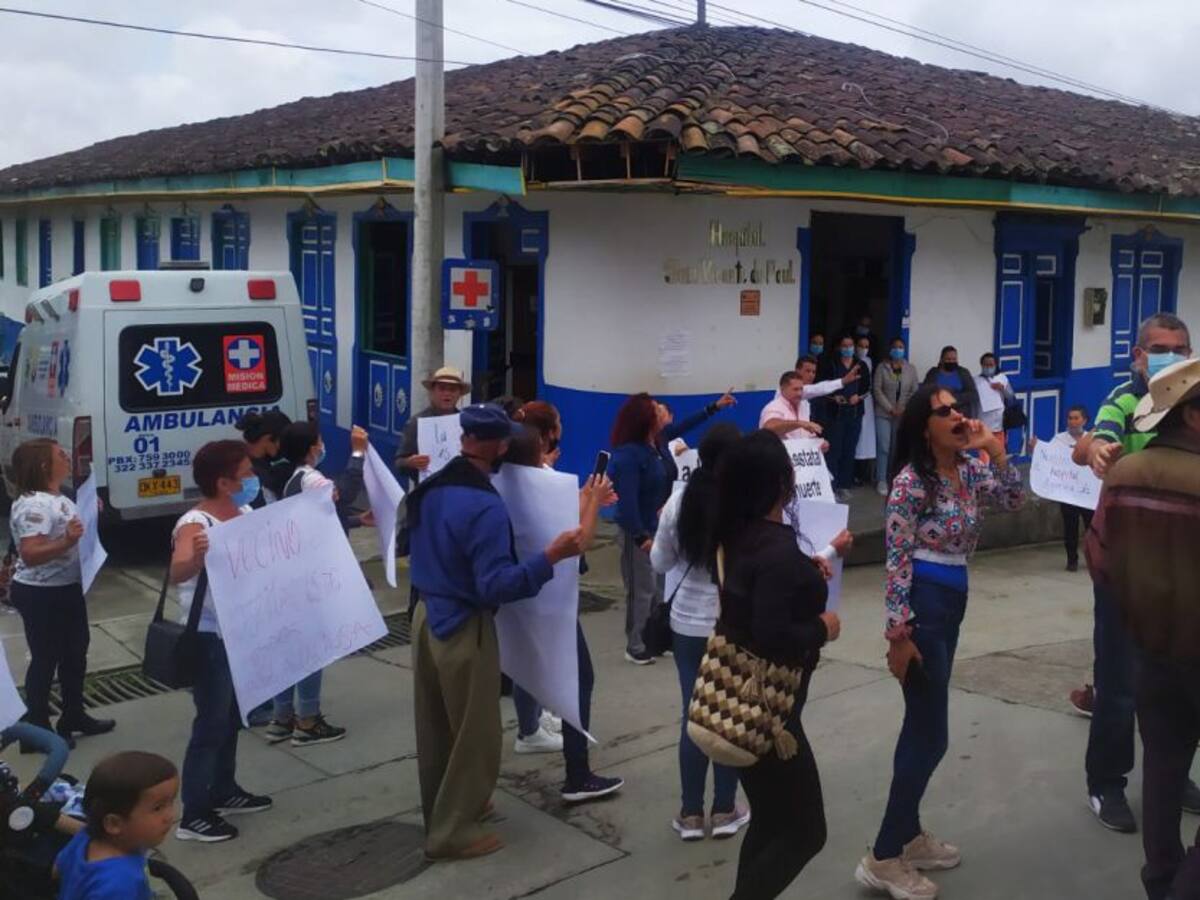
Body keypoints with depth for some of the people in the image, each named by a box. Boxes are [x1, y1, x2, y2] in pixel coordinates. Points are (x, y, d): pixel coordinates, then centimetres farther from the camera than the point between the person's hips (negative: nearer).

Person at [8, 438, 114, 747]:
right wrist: (66, 542, -44)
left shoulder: (57, 498, 7)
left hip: (67, 589, 10)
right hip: (40, 595, -10)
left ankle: (74, 716, 35)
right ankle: (38, 728, 15)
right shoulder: (33, 505, -24)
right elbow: (30, 555, -31)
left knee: (75, 652, 20)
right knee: (45, 659, 1)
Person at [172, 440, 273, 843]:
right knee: (211, 722, -4)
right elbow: (176, 574, -39)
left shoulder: (245, 513, 3)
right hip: (209, 637, -9)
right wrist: (195, 558, -62)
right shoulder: (195, 524, -23)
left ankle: (224, 793, 35)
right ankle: (193, 815, 6)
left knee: (231, 716, 19)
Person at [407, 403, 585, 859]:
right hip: (465, 626, -8)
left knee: (435, 725, 20)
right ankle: (451, 832, 16)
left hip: (427, 614, 8)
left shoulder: (430, 489, 1)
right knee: (474, 733, 7)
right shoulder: (486, 506, -24)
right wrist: (550, 557, -31)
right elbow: (495, 586, -27)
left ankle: (440, 809, 37)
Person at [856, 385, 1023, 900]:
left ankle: (908, 836, 28)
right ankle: (883, 859, 1)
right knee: (930, 735, -6)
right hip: (923, 604, -9)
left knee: (921, 728, 16)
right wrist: (899, 633, -20)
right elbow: (897, 560, -18)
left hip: (953, 601, 9)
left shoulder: (969, 470, 6)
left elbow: (1015, 501, 13)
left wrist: (995, 450, -1)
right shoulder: (912, 481, -17)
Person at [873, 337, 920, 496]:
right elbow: (877, 390, -4)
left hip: (903, 415, 2)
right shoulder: (882, 367, 1)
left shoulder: (911, 369, 8)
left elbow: (914, 392, 5)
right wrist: (890, 409, -10)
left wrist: (904, 409, -7)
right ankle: (881, 481, 0)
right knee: (884, 447, -6)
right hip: (884, 413, -2)